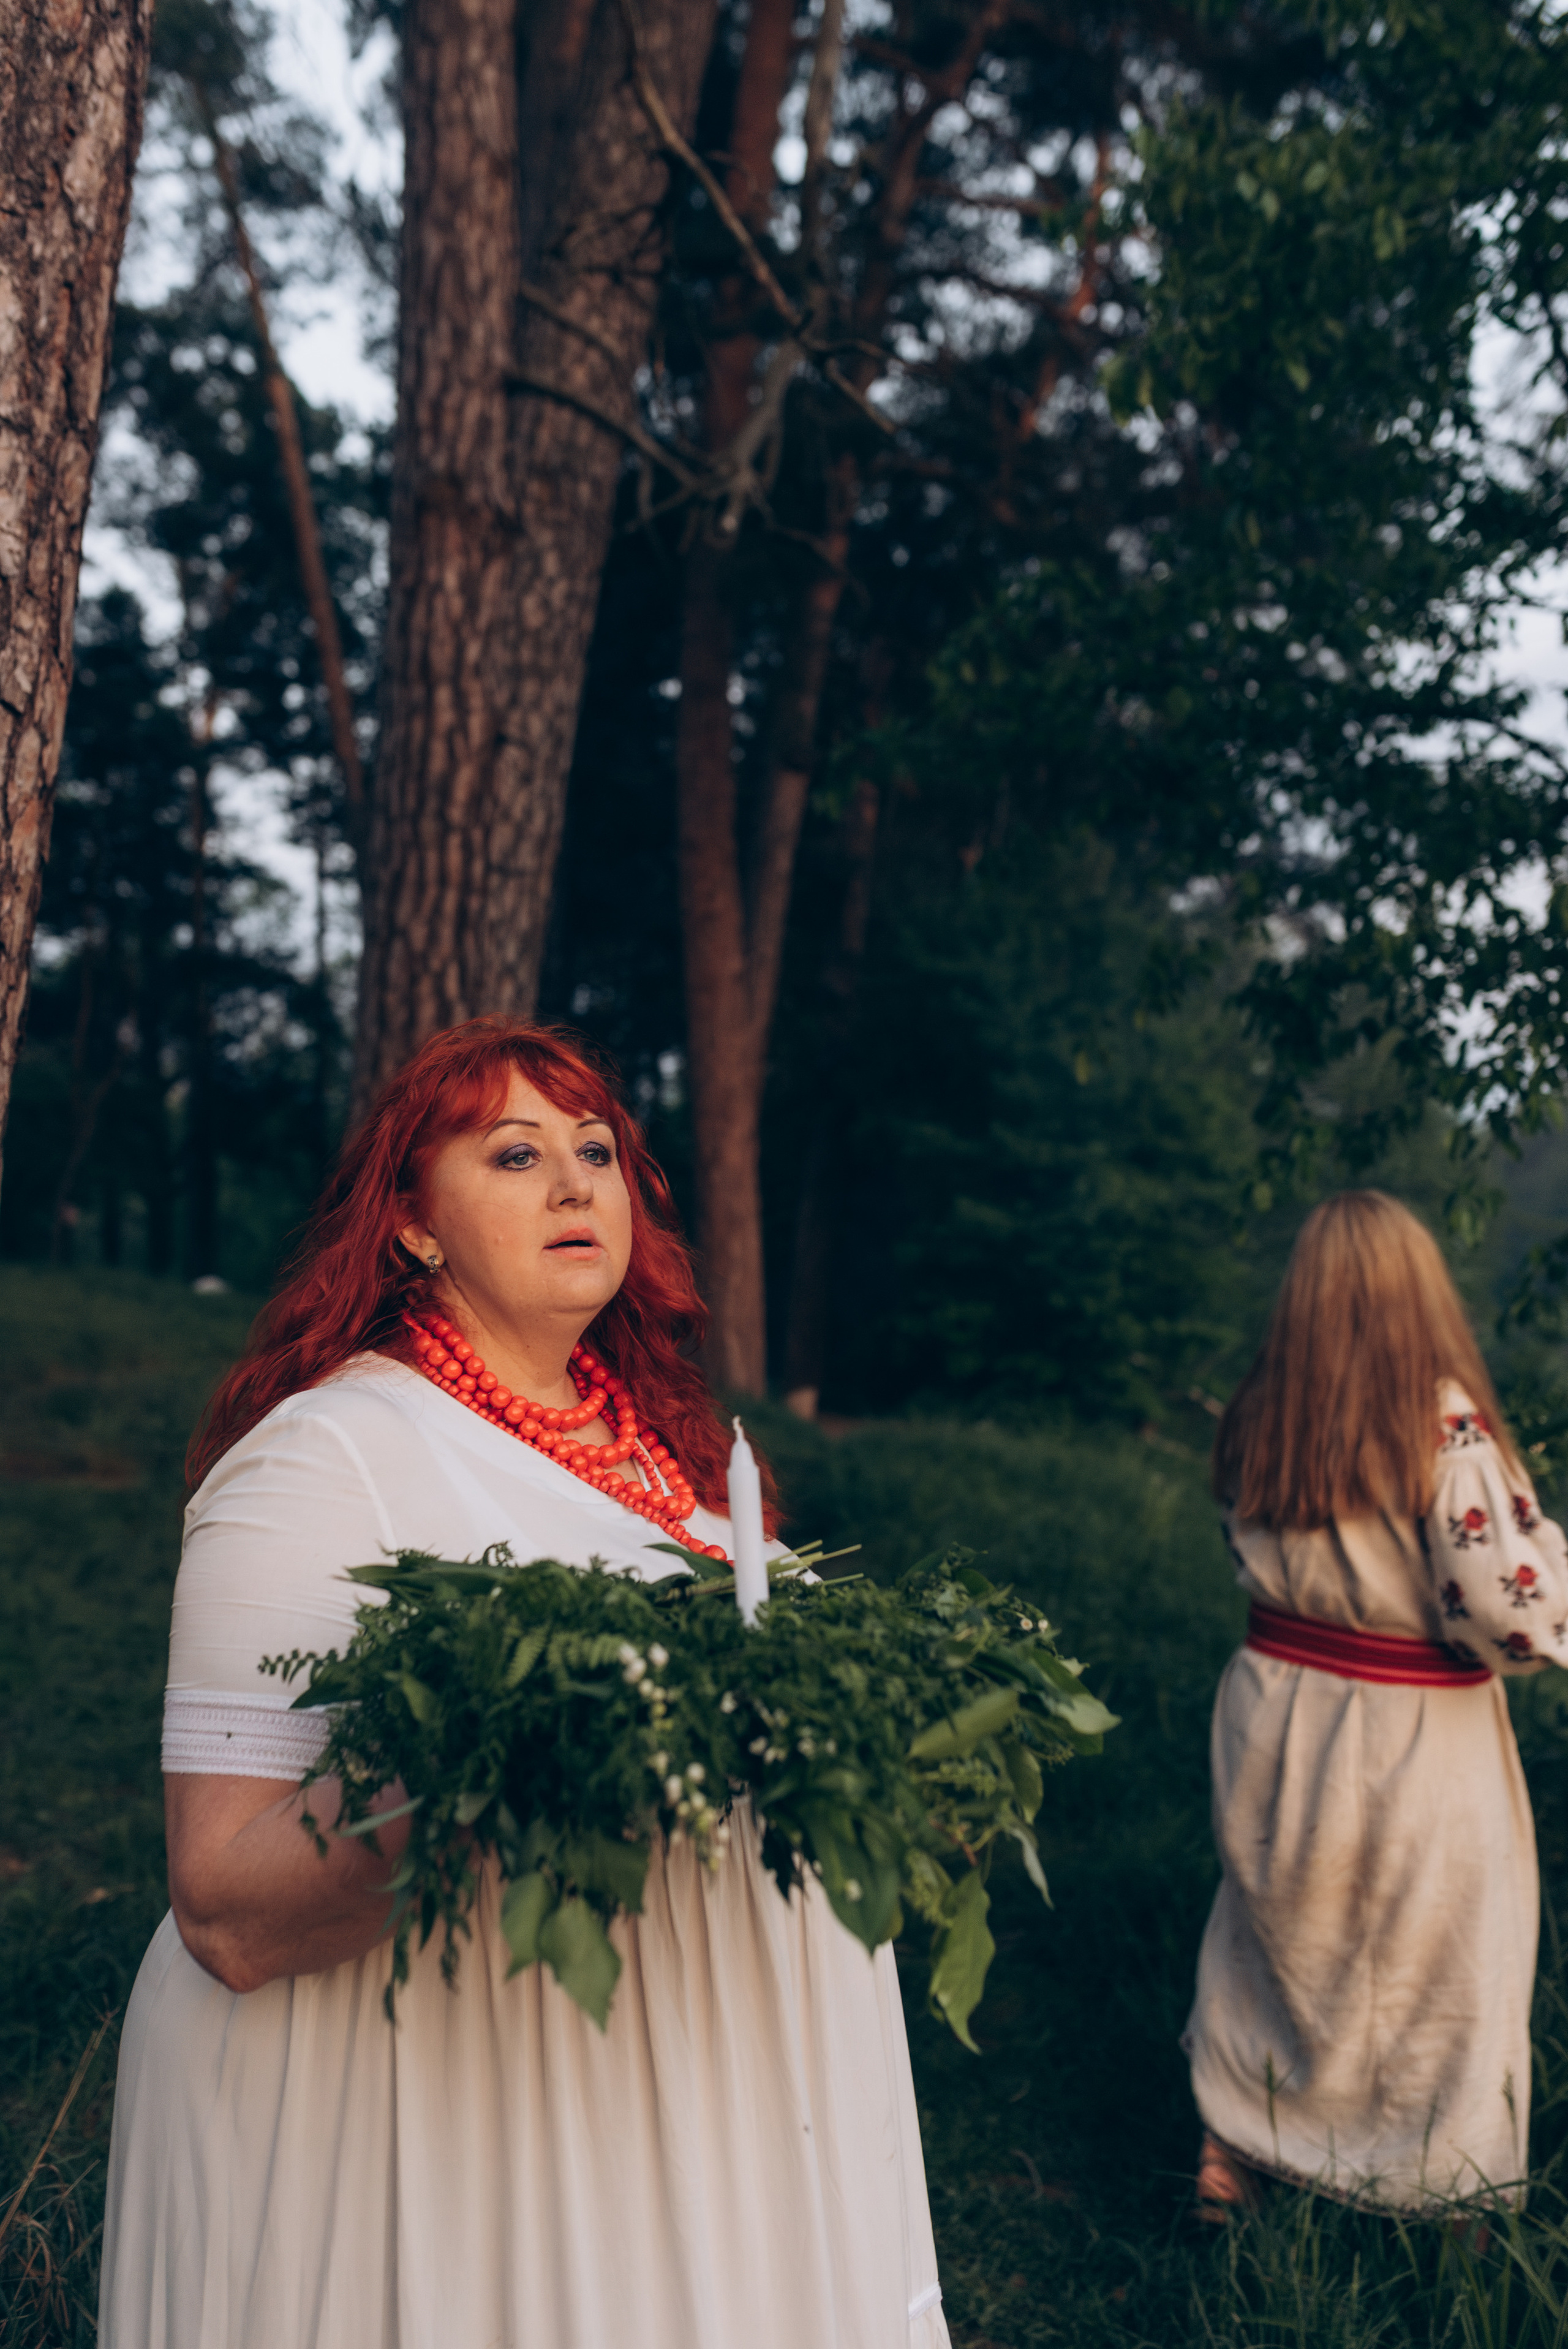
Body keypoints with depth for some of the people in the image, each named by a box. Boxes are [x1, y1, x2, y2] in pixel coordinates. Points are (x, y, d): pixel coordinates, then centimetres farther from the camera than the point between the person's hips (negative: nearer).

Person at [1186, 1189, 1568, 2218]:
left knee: (1277, 1942, 22)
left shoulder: (1259, 1418, -4)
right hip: (1413, 1748, -4)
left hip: (1277, 1721, 5)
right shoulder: (1444, 1422, -21)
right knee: (1434, 1976, 15)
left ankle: (1231, 2159, 35)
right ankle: (1445, 2208, 31)